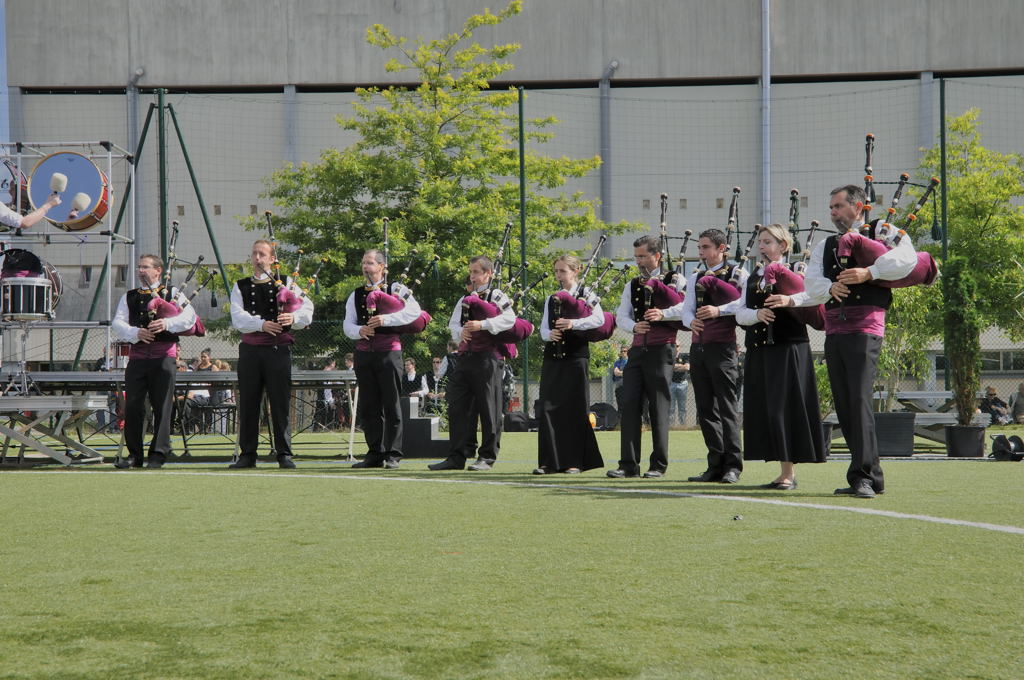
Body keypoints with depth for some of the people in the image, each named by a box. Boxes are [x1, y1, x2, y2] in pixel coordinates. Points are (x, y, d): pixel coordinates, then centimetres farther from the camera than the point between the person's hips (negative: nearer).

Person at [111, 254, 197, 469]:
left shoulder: (172, 294, 10)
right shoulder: (129, 297, 18)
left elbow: (189, 316, -4)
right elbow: (117, 324, 6)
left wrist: (167, 323, -21)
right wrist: (136, 333, -13)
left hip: (164, 355, -3)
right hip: (137, 354, 3)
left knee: (162, 406, -5)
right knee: (133, 405, -2)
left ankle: (159, 453, -1)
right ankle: (134, 454, 5)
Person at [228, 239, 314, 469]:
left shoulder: (286, 284, 9)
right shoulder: (240, 287, 12)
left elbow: (307, 308, -2)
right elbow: (238, 317, -4)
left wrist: (293, 318, -24)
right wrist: (262, 324, -21)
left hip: (278, 349, -2)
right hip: (250, 349, 2)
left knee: (280, 404, -3)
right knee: (248, 404, 3)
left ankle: (284, 454, 1)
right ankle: (247, 454, 10)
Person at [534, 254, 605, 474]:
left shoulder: (586, 294, 2)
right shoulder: (551, 299, 15)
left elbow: (599, 318, -13)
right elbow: (543, 329, 11)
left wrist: (573, 323, -23)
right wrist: (550, 334, -11)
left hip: (576, 358, -4)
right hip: (552, 358, 4)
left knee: (575, 409, -2)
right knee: (548, 408, -2)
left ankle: (574, 461, 3)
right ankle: (549, 462, 2)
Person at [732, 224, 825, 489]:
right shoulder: (753, 278, 18)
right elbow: (740, 313, 11)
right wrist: (758, 314, -9)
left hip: (788, 349, -6)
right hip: (759, 350, 6)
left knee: (785, 407, -9)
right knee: (765, 408, 4)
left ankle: (789, 471, -5)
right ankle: (784, 472, 9)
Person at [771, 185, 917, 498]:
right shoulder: (825, 246, 21)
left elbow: (908, 258, -16)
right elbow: (812, 282, 8)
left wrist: (869, 272, -23)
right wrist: (830, 288, -12)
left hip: (864, 328, -6)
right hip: (834, 329, 6)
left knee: (859, 400, -16)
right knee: (843, 405, 5)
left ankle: (863, 477, -16)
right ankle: (871, 476, 11)